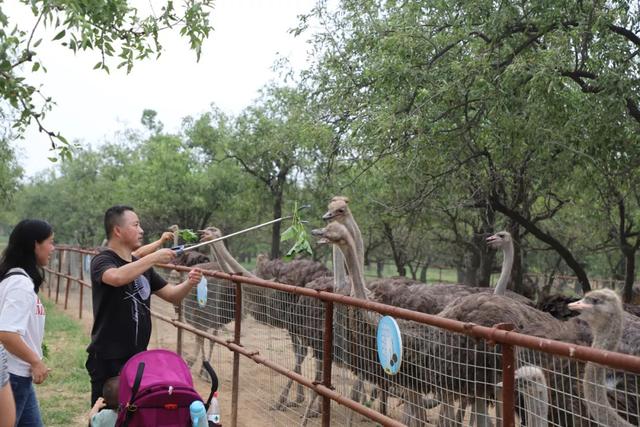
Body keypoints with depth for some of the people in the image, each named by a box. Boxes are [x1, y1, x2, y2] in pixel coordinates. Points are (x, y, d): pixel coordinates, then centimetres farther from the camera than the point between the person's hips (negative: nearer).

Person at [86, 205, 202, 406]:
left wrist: (189, 282, -8)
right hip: (108, 359, -6)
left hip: (138, 357, 7)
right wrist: (154, 257, -27)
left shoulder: (141, 265, 13)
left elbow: (172, 295, 12)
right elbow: (117, 277, -33)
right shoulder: (102, 261, -9)